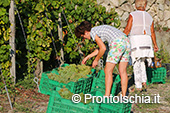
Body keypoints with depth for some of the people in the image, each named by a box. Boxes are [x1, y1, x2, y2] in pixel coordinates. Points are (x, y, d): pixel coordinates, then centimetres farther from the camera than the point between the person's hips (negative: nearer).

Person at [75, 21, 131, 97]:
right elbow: (101, 48, 36)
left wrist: (96, 60, 8)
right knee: (122, 71, 12)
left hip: (117, 44, -9)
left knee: (108, 71, 2)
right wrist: (87, 57, 40)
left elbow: (103, 48, -6)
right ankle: (124, 97, 13)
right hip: (126, 41, 9)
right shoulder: (99, 29, 28)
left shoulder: (92, 32, 1)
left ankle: (107, 97, 3)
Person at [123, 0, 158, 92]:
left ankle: (138, 86, 0)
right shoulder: (149, 17, 12)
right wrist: (155, 45, 19)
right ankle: (144, 82, 7)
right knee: (142, 62, 18)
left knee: (137, 64, 1)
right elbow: (152, 32, 11)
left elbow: (127, 29, -7)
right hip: (147, 41, 4)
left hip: (135, 40, -4)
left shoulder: (132, 15, 0)